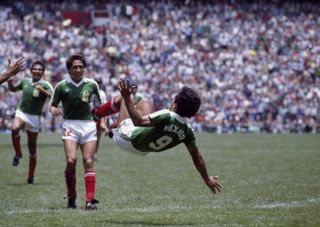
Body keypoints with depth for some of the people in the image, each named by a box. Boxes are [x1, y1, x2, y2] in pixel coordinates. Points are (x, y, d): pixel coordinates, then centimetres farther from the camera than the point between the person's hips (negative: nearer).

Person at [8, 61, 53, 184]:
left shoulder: (45, 85, -6)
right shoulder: (25, 82, 6)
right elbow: (13, 89, 23)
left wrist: (42, 90, -33)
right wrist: (10, 82, 2)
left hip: (34, 117, -2)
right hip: (21, 113, 2)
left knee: (32, 147, 4)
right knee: (15, 128, -33)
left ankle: (31, 176, 15)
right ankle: (18, 154, -12)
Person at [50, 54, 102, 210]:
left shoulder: (92, 84, 5)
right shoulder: (61, 86, 2)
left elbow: (101, 104, 14)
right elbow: (53, 105, 9)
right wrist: (54, 110, -14)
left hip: (88, 125, 1)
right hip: (70, 125, -1)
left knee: (88, 162, -8)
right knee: (71, 161, -17)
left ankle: (90, 200, -9)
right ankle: (71, 198, -1)